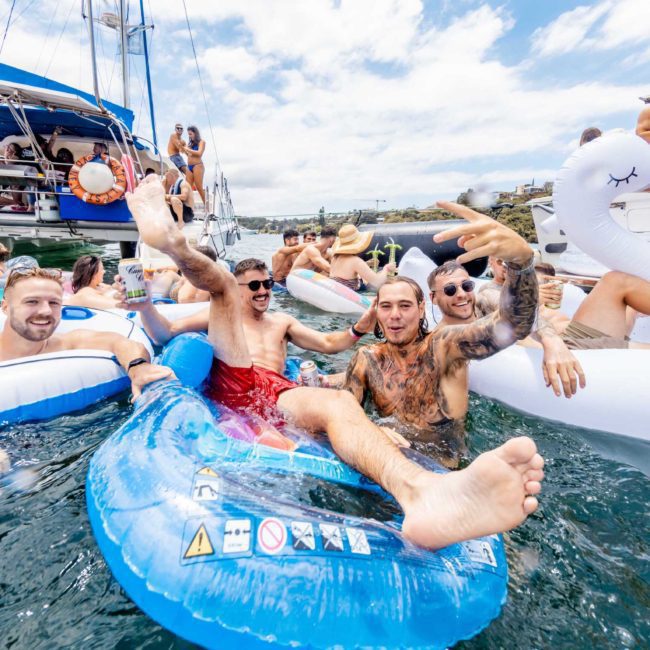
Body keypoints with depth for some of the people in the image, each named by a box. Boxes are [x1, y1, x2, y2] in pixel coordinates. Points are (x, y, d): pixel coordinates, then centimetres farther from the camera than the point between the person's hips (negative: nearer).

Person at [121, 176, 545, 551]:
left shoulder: (282, 322, 35)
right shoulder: (220, 313, 30)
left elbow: (328, 343, 27)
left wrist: (361, 329, 13)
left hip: (278, 393, 1)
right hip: (230, 382, 0)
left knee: (340, 403, -36)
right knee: (221, 278, -6)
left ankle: (421, 491, -68)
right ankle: (172, 242, -44)